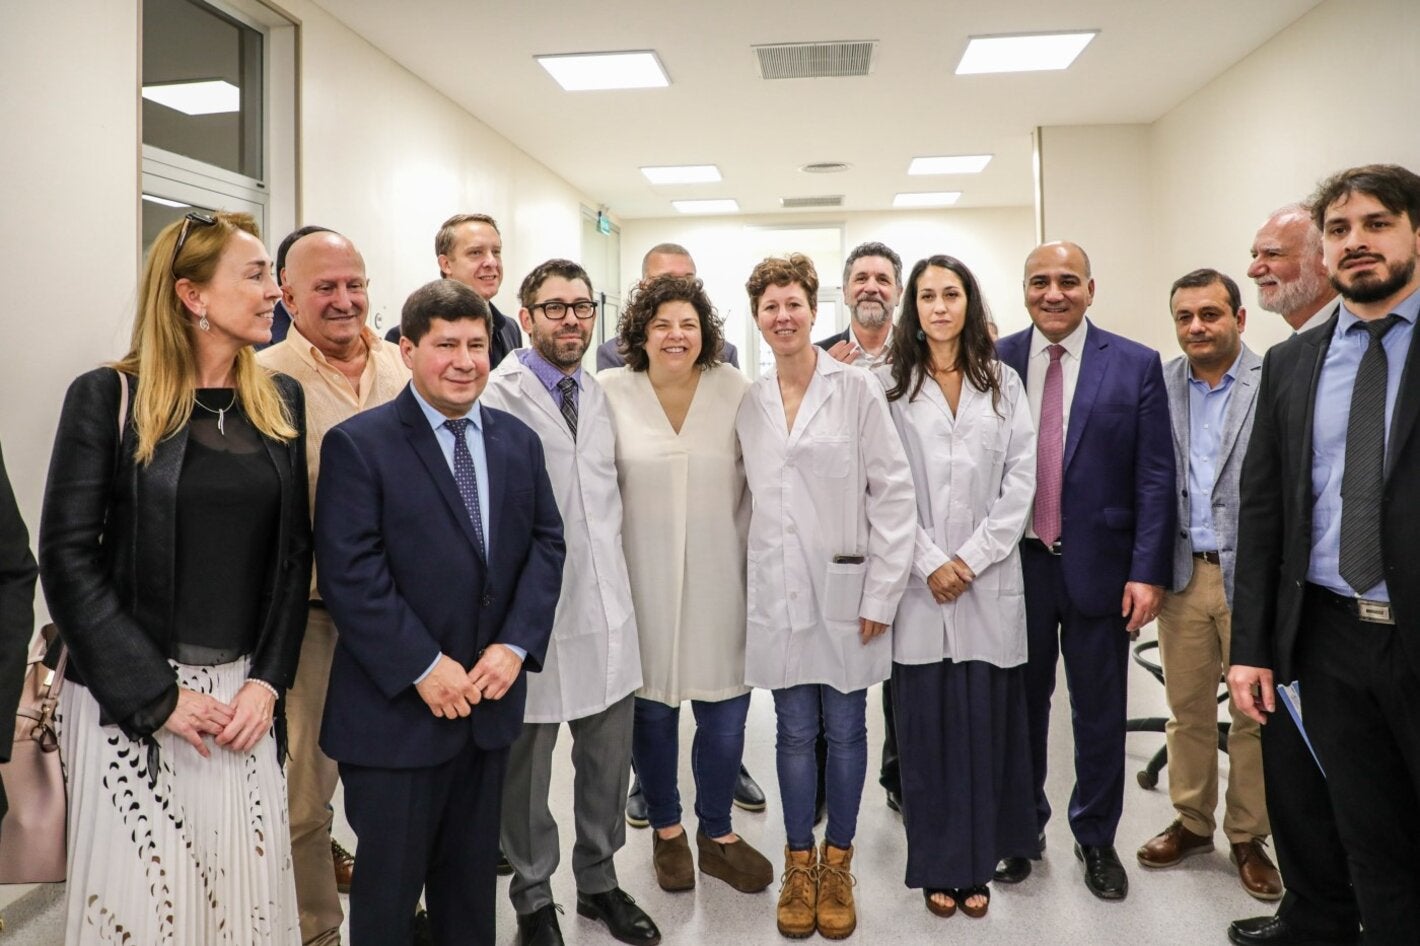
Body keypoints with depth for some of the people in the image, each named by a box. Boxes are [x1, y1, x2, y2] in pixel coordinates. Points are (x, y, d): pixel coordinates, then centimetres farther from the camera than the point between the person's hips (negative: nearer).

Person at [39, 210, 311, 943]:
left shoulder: (281, 402, 5)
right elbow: (67, 559, -9)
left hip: (243, 691, 3)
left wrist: (268, 681, -4)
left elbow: (293, 552, 6)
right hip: (128, 697, -3)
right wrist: (157, 694, -12)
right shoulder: (108, 397, -6)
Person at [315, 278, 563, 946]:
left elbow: (545, 544, 5)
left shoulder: (518, 442, 7)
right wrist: (423, 668, -18)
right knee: (389, 889, 13)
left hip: (490, 701, 5)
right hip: (396, 710, -4)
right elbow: (349, 573, -16)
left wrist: (515, 645, -8)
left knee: (473, 880, 21)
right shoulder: (358, 444, -9)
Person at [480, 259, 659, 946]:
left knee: (609, 756, 15)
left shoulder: (598, 393, 12)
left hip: (606, 603, 6)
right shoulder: (498, 394, -11)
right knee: (527, 764, 10)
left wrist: (608, 556, 13)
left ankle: (598, 879, 37)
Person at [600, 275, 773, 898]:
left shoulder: (735, 390, -1)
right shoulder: (610, 393, -3)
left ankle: (715, 832, 31)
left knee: (725, 718, 6)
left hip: (718, 582, 1)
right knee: (651, 711, 11)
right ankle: (666, 829, 36)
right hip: (643, 584, 0)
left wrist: (753, 561, 2)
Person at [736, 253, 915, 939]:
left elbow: (893, 494, -6)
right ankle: (799, 865, 27)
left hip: (845, 595, -2)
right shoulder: (749, 403, 7)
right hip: (776, 598, 2)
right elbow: (748, 499, 11)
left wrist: (881, 595, -9)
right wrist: (748, 584, 6)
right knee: (795, 733, 10)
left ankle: (837, 865, 27)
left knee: (844, 732, 8)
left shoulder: (857, 390, -4)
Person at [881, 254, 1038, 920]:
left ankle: (978, 862, 21)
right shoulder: (889, 387, 4)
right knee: (925, 723, 4)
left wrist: (971, 558, -8)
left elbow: (1020, 482, 2)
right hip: (919, 583, -1)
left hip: (989, 583, 1)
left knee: (985, 721, 5)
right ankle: (936, 865, 18)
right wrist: (930, 563, -10)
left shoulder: (1003, 384, 9)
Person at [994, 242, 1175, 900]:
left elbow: (1155, 476, -3)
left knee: (1099, 712, 12)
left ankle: (1095, 838, 32)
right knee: (1020, 704, 14)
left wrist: (1148, 571, -9)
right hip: (1016, 566, 1)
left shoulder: (1136, 366, -2)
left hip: (1098, 567, -1)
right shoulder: (995, 363, 1)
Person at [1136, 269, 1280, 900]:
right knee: (1188, 709, 14)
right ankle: (1192, 823, 30)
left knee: (1255, 715, 9)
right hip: (1183, 573, 3)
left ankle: (1248, 836, 26)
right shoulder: (1160, 385, 4)